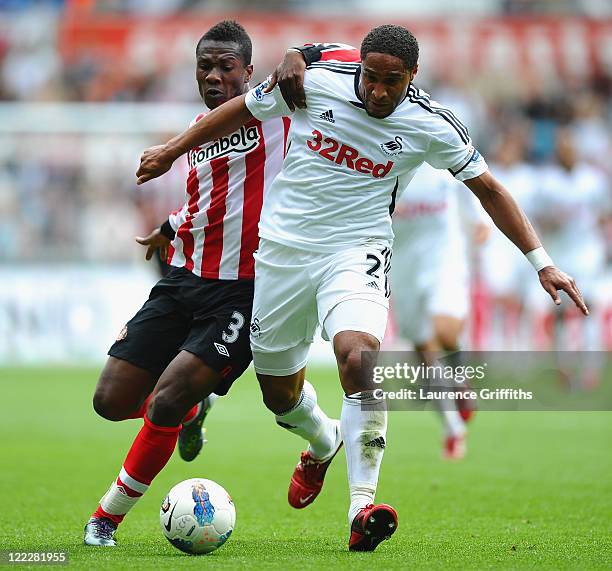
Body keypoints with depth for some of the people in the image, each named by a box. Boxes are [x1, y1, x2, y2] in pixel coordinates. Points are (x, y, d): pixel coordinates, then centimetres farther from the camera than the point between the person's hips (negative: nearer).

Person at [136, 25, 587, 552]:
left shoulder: (432, 127, -8)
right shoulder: (315, 82, -9)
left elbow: (488, 188, 2)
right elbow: (245, 109, 8)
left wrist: (541, 261, -2)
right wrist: (171, 152, 15)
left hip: (356, 253, -2)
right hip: (283, 248, 2)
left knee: (358, 357, -30)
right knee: (280, 394, 9)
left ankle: (362, 509, -28)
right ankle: (322, 443, 47)